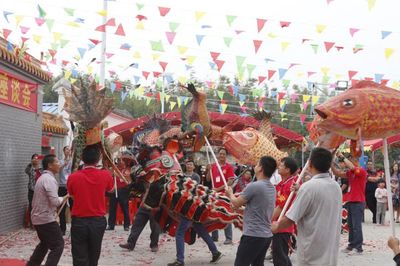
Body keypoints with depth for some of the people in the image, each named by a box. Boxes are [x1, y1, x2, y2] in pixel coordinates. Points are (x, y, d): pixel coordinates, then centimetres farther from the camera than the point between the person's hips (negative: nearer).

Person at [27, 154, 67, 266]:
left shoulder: (42, 178, 14)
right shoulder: (50, 179, -19)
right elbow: (55, 202, -24)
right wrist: (66, 197, -8)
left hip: (38, 217, 10)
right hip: (46, 219, -10)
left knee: (45, 243, 25)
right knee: (58, 245, -4)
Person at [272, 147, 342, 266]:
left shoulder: (309, 187, -18)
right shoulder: (336, 187, 5)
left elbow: (290, 219, -16)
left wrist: (276, 227, 3)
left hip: (312, 252, -7)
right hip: (331, 250, 7)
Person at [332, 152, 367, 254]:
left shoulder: (362, 171, -11)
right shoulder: (350, 172, 12)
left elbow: (352, 167, -28)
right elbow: (338, 173, 13)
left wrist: (342, 157, -22)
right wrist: (331, 164, 2)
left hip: (358, 202, -8)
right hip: (350, 201, 8)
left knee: (357, 225, -8)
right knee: (350, 225, 12)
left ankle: (359, 247, -5)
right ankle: (351, 245, 20)